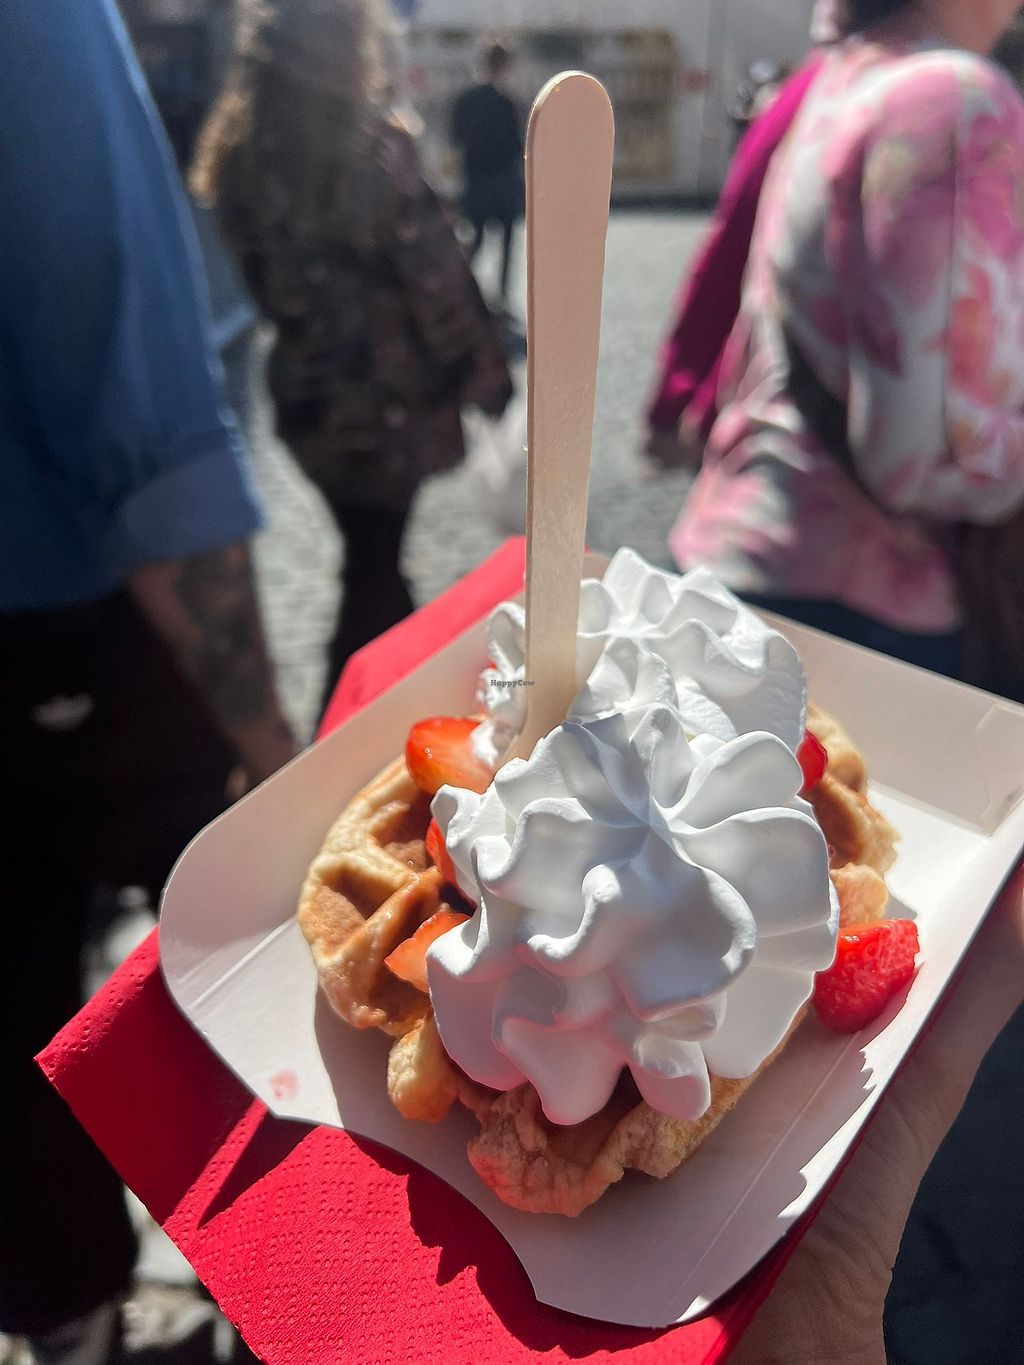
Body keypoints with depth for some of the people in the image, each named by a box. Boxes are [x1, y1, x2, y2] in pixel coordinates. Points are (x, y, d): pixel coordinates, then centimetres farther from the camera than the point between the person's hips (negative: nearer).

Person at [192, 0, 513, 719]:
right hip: (385, 393, -6)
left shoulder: (234, 151, 1)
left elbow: (249, 274, 7)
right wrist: (488, 376, -5)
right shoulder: (374, 148, -17)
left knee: (370, 558, 22)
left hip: (306, 391, 6)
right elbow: (437, 279, -15)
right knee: (373, 569, 7)